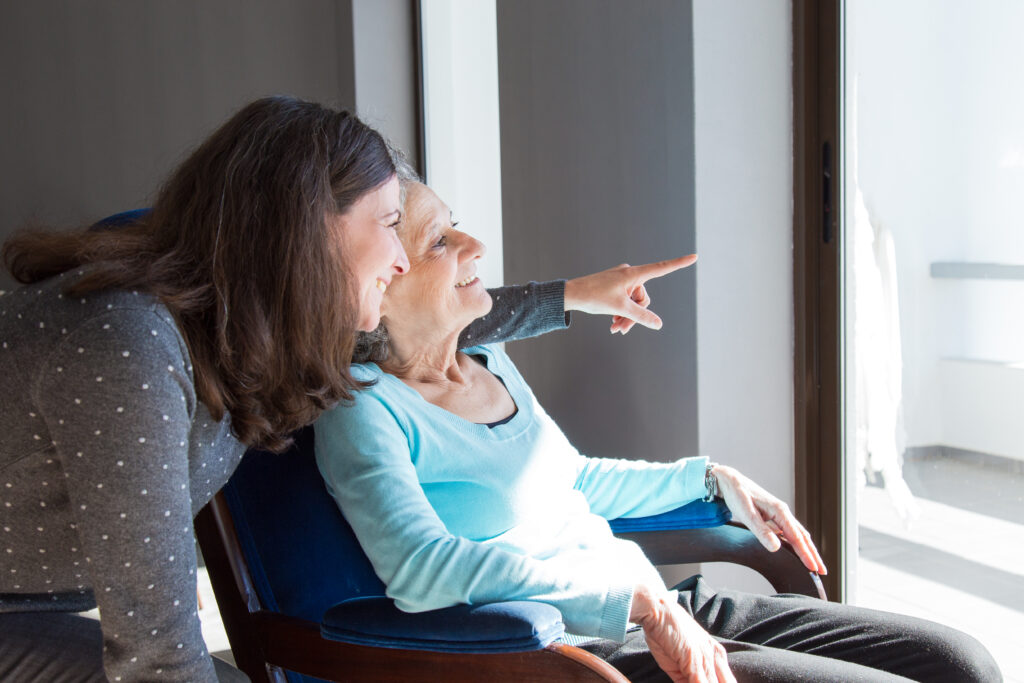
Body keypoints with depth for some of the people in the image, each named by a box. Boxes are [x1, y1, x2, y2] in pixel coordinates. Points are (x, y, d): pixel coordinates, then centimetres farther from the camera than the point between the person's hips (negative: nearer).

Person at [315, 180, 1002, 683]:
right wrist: (638, 600, -29)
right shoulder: (364, 408, -12)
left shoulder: (492, 365, 13)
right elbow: (420, 566, -28)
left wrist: (711, 476, 19)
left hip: (662, 610, 8)